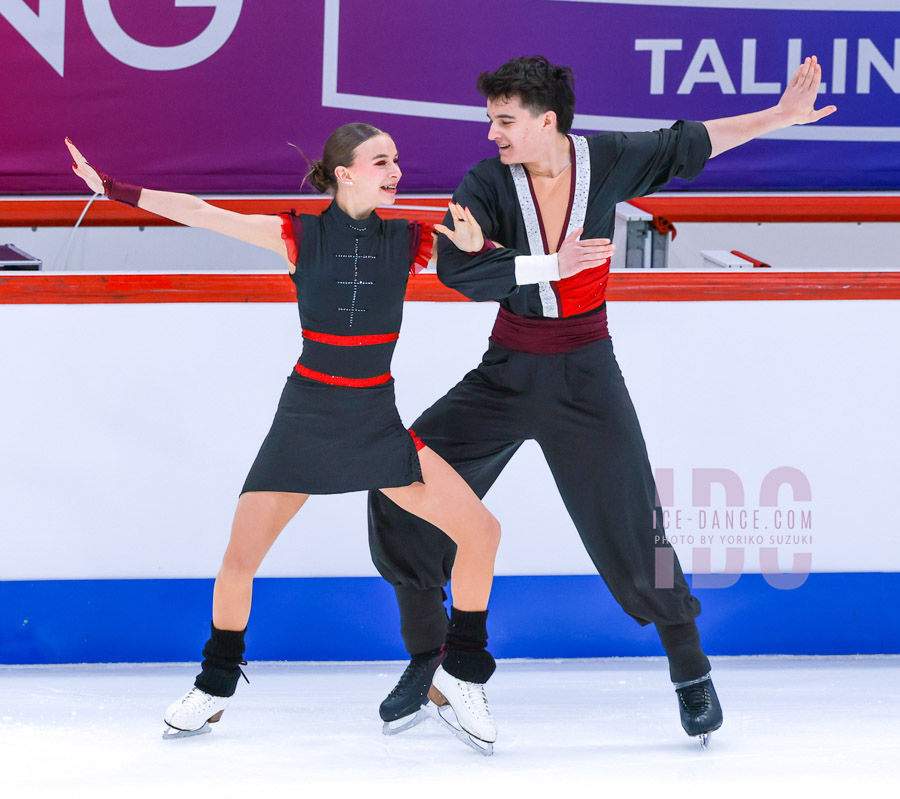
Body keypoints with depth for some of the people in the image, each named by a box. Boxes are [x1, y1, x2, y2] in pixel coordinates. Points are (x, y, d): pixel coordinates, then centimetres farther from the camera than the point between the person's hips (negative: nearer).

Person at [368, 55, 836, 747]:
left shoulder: (607, 163, -9)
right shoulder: (487, 183, -11)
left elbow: (691, 144, 5)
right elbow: (456, 269, -25)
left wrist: (781, 116, 5)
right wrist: (553, 263, -27)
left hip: (585, 377, -1)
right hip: (507, 373, 1)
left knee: (632, 529, -5)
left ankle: (691, 670, 17)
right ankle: (427, 659, 9)